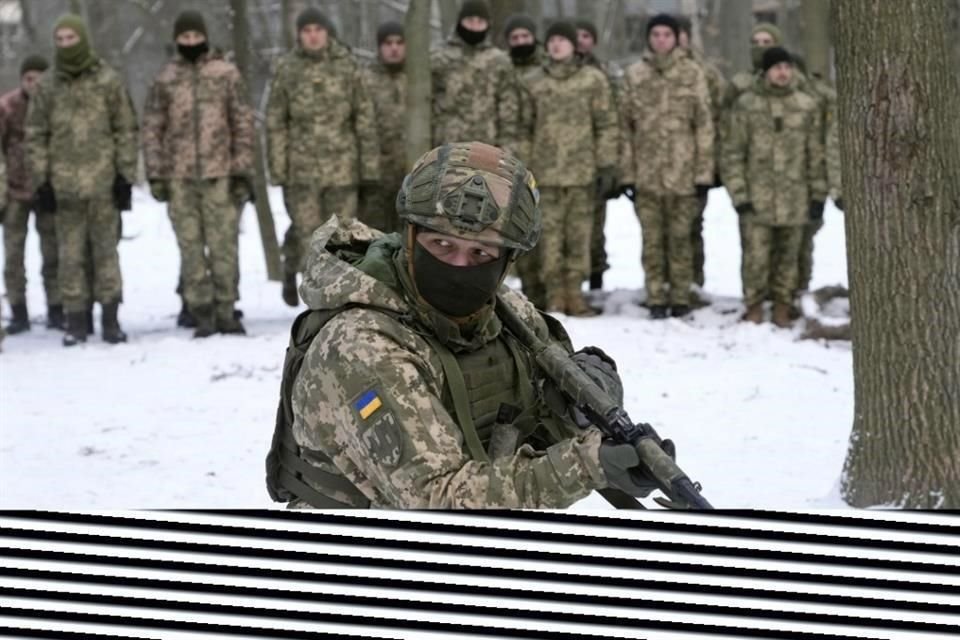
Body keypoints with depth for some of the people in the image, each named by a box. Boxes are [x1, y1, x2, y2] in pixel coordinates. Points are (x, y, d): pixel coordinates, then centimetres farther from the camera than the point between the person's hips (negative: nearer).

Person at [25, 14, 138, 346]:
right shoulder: (47, 86, 6)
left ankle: (110, 318, 7)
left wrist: (125, 176, -1)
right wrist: (41, 180, 1)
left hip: (103, 181, -1)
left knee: (105, 249, 2)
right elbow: (35, 135, 8)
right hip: (65, 184, 1)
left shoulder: (108, 81, 3)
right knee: (70, 254, 2)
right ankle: (76, 320, 6)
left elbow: (126, 130, 4)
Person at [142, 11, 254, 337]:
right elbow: (152, 128, 7)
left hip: (219, 173, -1)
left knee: (224, 243, -3)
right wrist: (156, 174, 0)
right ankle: (202, 314, 4)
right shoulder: (165, 79, 7)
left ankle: (225, 310, 4)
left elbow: (243, 123, 6)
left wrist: (242, 169, 0)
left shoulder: (226, 74, 6)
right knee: (191, 246, 1)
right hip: (180, 176, 1)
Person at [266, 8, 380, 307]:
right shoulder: (287, 69, 1)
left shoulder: (347, 66, 2)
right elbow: (275, 122, 3)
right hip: (302, 167, -1)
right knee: (306, 232, -3)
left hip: (341, 166, 1)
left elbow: (365, 119, 3)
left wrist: (370, 166, 0)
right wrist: (278, 168, -2)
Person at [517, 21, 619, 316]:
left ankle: (574, 292, 9)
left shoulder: (593, 80, 4)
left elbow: (607, 125, 3)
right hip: (546, 171, 0)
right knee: (550, 234, -1)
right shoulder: (531, 82, 7)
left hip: (583, 170, 0)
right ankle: (554, 294, 4)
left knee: (579, 234, 2)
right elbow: (523, 128, 9)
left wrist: (607, 167, -2)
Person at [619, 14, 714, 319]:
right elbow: (625, 125, 6)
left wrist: (704, 173, -3)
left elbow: (704, 125, 2)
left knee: (680, 237, 2)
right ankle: (656, 299, 9)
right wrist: (627, 173, 0)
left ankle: (681, 298, 10)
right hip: (647, 173, 1)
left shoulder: (691, 73, 2)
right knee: (652, 239, 3)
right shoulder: (634, 74, 6)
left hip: (682, 171, -1)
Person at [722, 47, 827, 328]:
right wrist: (739, 194, -7)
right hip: (756, 198, -2)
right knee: (756, 258, -4)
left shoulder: (807, 106, 7)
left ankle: (782, 308, 18)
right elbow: (733, 152, 0)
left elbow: (815, 154, 10)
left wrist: (818, 194, 6)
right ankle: (754, 307, 10)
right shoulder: (746, 105, 0)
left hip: (794, 198, 2)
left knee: (787, 257, 8)